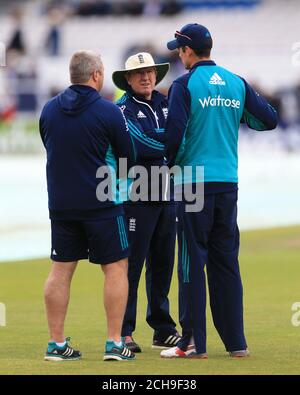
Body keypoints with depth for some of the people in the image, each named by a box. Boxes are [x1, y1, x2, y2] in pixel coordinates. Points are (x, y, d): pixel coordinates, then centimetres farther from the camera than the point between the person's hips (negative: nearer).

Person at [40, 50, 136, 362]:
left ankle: (56, 344, 8)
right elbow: (128, 157, -2)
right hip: (101, 204, -5)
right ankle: (114, 344, -1)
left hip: (60, 204, 5)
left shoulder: (49, 110, 5)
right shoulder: (109, 112, -10)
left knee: (60, 269, 9)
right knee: (116, 268, 3)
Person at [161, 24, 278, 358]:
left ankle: (193, 343, -1)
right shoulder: (236, 84, 7)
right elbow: (268, 120, 7)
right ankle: (235, 341, 11)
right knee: (226, 261, 11)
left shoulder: (185, 85, -8)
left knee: (192, 262, 0)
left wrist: (171, 164, 3)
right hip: (228, 183, 5)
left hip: (194, 182, -5)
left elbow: (174, 131, -15)